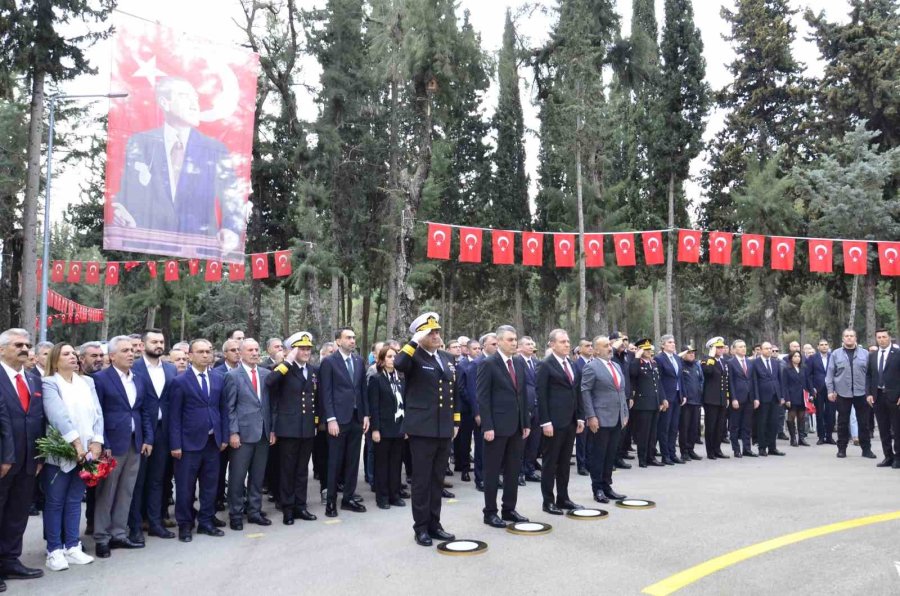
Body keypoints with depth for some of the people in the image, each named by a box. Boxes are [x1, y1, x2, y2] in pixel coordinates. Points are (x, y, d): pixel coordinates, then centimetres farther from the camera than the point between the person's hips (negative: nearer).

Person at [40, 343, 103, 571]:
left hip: (86, 452, 5)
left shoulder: (87, 382, 11)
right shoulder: (49, 384, -5)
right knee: (54, 502, 4)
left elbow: (97, 413, 5)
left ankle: (72, 547, 18)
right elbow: (57, 415, -17)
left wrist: (96, 442, -7)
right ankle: (54, 550, 12)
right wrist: (76, 443, -23)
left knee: (74, 501, 11)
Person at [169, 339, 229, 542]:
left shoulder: (218, 379, 8)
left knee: (210, 485, 11)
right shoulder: (180, 381, -6)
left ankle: (206, 521, 24)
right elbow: (174, 415, -7)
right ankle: (185, 525, 19)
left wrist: (224, 437, 5)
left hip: (213, 441, 4)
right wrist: (175, 444, -11)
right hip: (190, 442, -4)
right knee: (185, 487, 6)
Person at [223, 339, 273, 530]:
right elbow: (229, 407, -5)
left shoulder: (267, 374, 8)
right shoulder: (232, 376, -3)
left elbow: (271, 404, 10)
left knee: (258, 476, 11)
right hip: (242, 434, -4)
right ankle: (235, 514, 14)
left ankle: (254, 511, 22)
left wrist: (272, 429, 6)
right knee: (237, 476, 2)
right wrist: (233, 433, -11)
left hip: (263, 433, 4)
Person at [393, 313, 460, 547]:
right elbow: (398, 364, -31)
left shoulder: (446, 358, 13)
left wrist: (456, 421, 16)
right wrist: (415, 341, -24)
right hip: (422, 428, -6)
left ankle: (434, 524, 22)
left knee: (437, 480, 13)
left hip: (444, 429, 6)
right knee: (421, 480, 2)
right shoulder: (415, 357, -6)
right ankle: (421, 528, 11)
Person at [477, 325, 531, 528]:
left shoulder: (520, 363, 11)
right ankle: (490, 512, 12)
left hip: (517, 426, 7)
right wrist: (487, 427, -17)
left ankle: (509, 509, 23)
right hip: (497, 426, -6)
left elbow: (523, 394, 15)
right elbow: (483, 398, -12)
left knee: (513, 470, 12)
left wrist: (526, 423, 11)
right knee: (492, 471, 3)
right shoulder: (488, 364, -9)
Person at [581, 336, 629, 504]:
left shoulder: (616, 366, 16)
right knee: (598, 455, 1)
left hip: (616, 419, 7)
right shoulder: (591, 367, -8)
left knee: (611, 455, 11)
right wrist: (591, 416, -18)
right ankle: (597, 489, 9)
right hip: (600, 419, -7)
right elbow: (585, 392, -12)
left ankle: (607, 486, 21)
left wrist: (625, 413, 14)